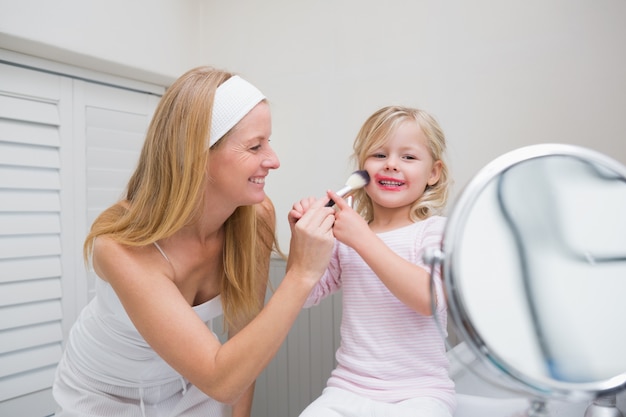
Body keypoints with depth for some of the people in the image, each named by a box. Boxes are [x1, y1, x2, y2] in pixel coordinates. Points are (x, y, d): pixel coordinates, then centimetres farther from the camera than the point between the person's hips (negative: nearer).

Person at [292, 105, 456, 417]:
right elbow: (304, 295, 6)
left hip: (418, 392, -2)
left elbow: (431, 299, -23)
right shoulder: (344, 234, 4)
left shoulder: (435, 230, -5)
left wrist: (363, 239, -25)